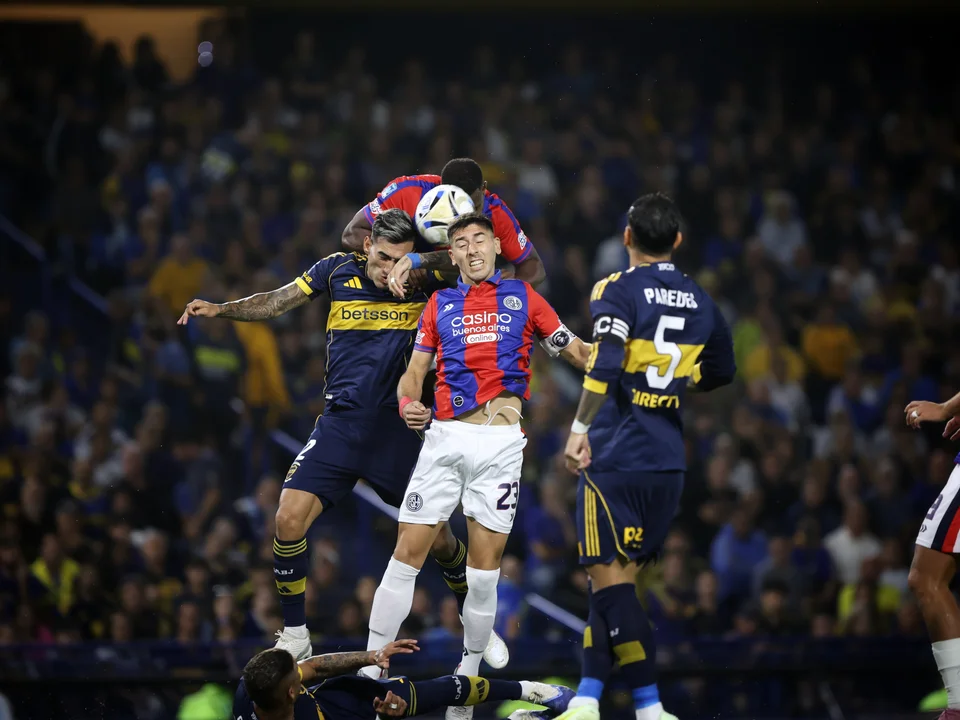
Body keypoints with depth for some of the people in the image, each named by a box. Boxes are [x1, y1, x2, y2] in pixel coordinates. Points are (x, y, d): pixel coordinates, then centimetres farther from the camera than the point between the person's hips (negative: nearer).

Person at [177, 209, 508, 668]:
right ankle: (294, 637, 2)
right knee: (289, 519, -14)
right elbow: (276, 303, 7)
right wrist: (220, 310, -6)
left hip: (397, 428, -1)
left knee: (436, 537, 1)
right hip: (340, 423, 1)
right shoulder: (338, 270, -1)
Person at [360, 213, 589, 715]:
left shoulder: (523, 297, 12)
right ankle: (370, 671, -1)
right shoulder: (440, 303, 15)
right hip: (445, 437, 1)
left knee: (485, 567, 0)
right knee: (407, 554, -5)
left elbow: (575, 350, 12)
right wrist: (407, 404, -7)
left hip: (501, 441, -1)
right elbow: (414, 371, 14)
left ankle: (467, 678, 11)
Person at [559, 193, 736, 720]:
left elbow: (604, 366, -22)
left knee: (610, 577, -5)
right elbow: (720, 372, 25)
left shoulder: (618, 291, -7)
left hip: (616, 455, -6)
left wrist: (580, 429, -20)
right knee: (612, 576, 13)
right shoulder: (700, 302, 11)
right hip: (668, 460, 6)